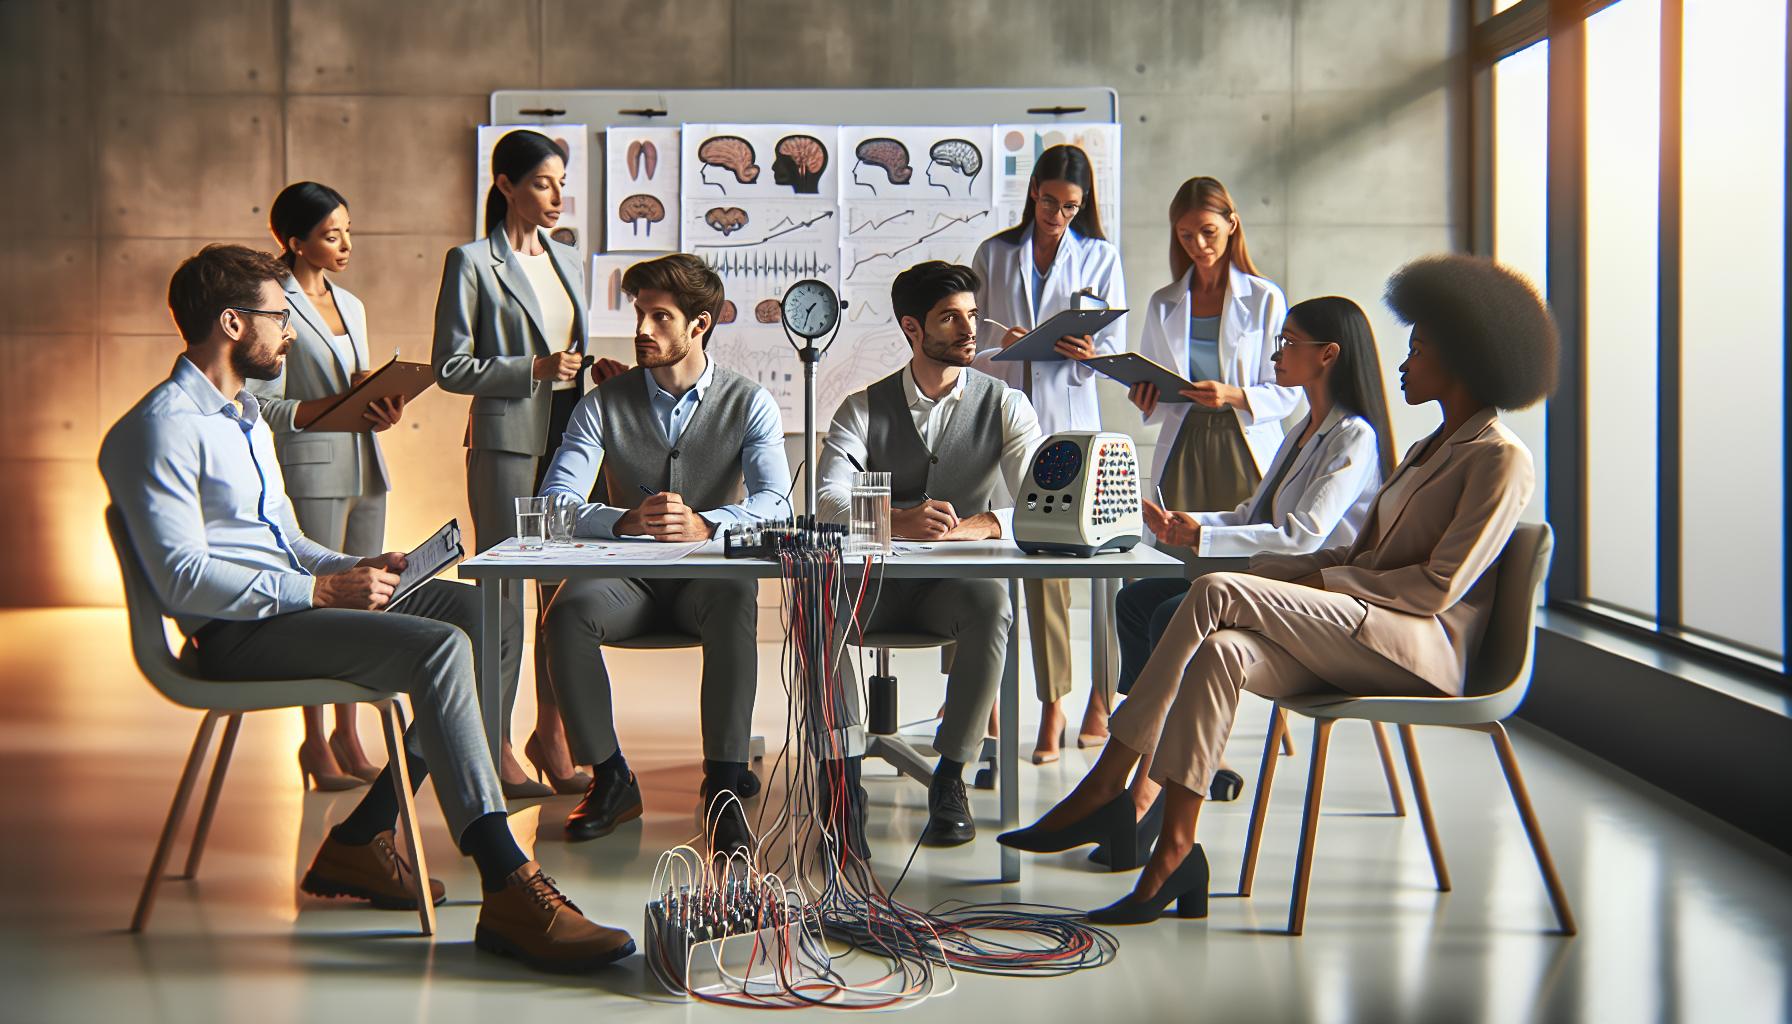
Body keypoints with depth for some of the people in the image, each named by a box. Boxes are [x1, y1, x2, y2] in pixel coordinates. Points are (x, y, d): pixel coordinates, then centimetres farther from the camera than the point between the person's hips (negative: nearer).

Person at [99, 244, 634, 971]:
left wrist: (355, 568, 7)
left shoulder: (247, 416, 24)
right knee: (440, 647, -29)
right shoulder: (163, 427, -9)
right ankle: (510, 894, -34)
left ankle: (361, 839, -2)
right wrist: (320, 590, -18)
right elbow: (184, 579, -18)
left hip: (290, 602, 10)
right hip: (238, 635, -10)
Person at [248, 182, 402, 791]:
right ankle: (315, 744, 6)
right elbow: (265, 407, -11)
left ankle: (347, 736, 17)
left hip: (365, 467, 7)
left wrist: (381, 409, 2)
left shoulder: (351, 306, 17)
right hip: (311, 471, -7)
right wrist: (336, 405, -22)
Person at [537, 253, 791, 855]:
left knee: (736, 602, -37)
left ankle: (724, 783, -29)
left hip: (710, 574, -2)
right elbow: (555, 503, -7)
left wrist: (706, 524, -35)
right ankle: (610, 779, -14)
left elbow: (776, 501, -13)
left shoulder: (750, 404, 2)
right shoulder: (605, 404, 5)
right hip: (628, 578, 2)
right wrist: (625, 521, -29)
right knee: (566, 614, -30)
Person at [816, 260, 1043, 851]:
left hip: (957, 582, 0)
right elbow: (828, 500, -11)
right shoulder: (865, 408, 6)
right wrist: (899, 521, -34)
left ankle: (950, 779, -23)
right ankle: (844, 780, -27)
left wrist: (974, 526, -30)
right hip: (877, 580, 0)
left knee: (993, 605, -35)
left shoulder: (1004, 406, 5)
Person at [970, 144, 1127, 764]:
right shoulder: (993, 255, 14)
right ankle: (1052, 705, 2)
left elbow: (1116, 347, 7)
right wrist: (1000, 342, -10)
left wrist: (1087, 353, -15)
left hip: (1074, 418, -1)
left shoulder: (1099, 256, 11)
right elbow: (971, 335, 12)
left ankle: (1102, 694, 5)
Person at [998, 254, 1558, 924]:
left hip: (1425, 648, -8)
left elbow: (1439, 587, -13)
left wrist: (1323, 582, -11)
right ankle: (1174, 858, -28)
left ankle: (1105, 786, -22)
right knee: (1218, 652, -23)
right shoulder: (1426, 452, 26)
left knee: (1214, 594, -24)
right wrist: (1265, 570, 8)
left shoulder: (1502, 460, -4)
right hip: (1356, 641, 8)